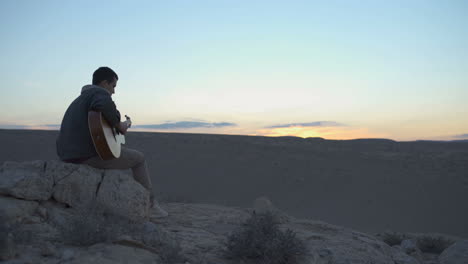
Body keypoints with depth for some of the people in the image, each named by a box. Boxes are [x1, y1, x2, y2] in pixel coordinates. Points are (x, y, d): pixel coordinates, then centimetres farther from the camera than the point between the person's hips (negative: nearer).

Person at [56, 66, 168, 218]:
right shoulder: (99, 92, -6)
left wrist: (118, 125, 29)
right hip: (88, 155, -10)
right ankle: (150, 206, 12)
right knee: (138, 158, 9)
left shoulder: (78, 100, 25)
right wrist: (118, 125, -14)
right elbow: (105, 105, -31)